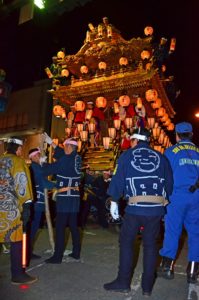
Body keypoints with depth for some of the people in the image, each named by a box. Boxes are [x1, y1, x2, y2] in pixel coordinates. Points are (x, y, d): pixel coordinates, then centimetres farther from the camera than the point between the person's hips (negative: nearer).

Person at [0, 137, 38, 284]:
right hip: (12, 206, -7)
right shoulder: (17, 161, -7)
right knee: (16, 238, 1)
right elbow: (21, 183, -15)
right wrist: (26, 205, -15)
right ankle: (18, 274, 8)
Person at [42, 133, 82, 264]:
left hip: (65, 198, -7)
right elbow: (62, 155, 20)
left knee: (60, 227, 0)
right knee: (74, 225, 14)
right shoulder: (77, 159, 6)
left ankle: (58, 256, 7)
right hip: (75, 197, 8)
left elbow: (49, 169, -8)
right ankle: (76, 253, 24)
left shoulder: (65, 160, -16)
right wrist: (51, 143, 27)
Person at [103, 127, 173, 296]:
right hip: (156, 208, 3)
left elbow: (118, 179, -2)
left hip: (134, 208, -3)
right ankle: (147, 286, 24)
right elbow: (170, 183, 9)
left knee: (126, 242, 13)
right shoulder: (161, 157, 8)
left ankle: (123, 282, 18)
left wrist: (114, 201, 5)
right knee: (150, 245, 14)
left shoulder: (127, 156, 1)